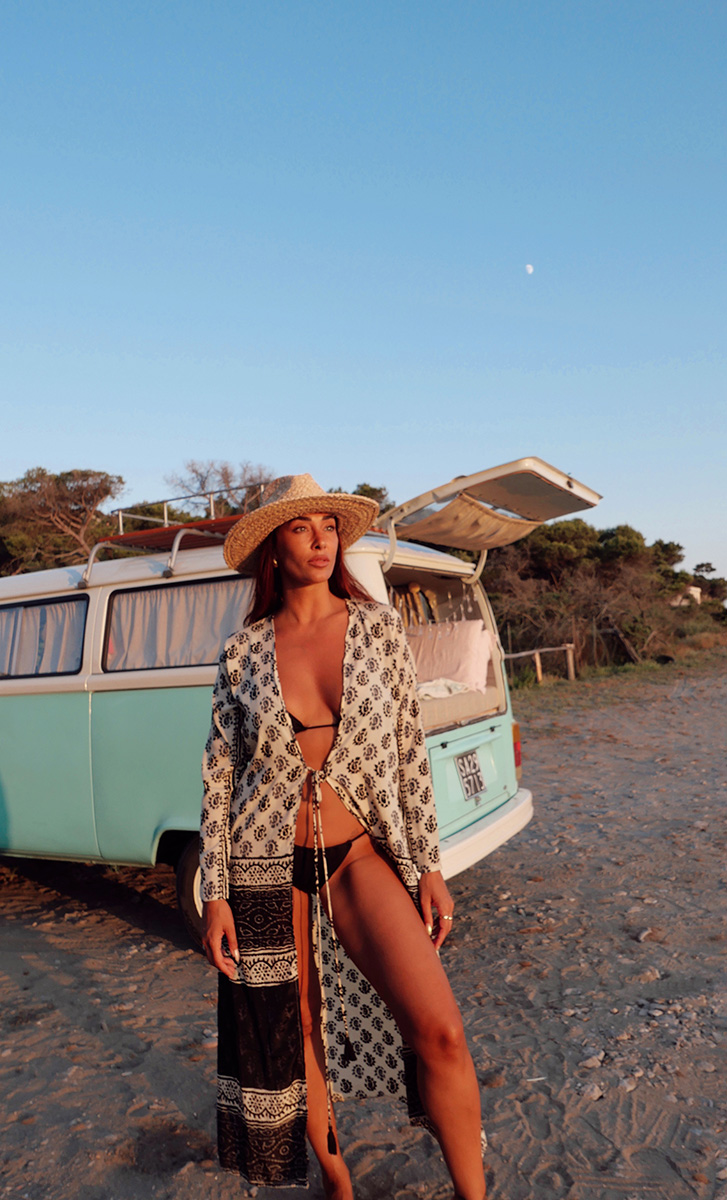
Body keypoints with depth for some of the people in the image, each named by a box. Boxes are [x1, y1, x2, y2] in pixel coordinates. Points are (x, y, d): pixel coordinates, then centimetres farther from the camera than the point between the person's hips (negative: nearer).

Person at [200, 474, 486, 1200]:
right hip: (265, 861, 1)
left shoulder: (378, 627, -1)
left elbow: (410, 754, 1)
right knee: (294, 1037, 13)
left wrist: (428, 867, 0)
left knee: (439, 1030, -14)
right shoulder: (242, 651, -1)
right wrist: (215, 895, -1)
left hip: (358, 853, 0)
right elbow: (218, 775, 2)